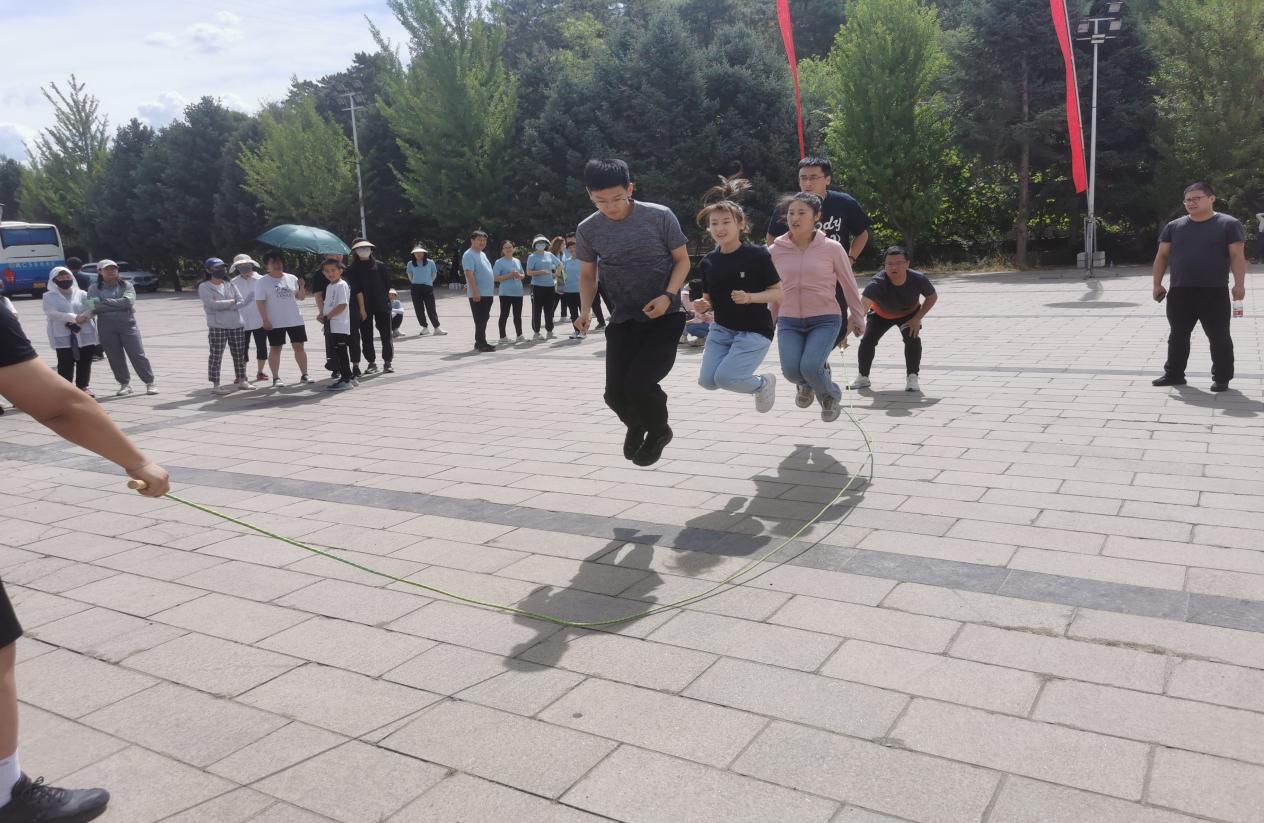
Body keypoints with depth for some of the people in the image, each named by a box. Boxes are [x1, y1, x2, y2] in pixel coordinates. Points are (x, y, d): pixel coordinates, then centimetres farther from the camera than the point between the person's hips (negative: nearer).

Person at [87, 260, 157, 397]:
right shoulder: (94, 288, 4)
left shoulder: (126, 285, 4)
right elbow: (95, 307, -11)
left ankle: (150, 383, 2)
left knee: (137, 355, -4)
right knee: (115, 358, 5)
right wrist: (119, 305, -13)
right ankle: (125, 384, 17)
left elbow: (128, 301, -14)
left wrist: (106, 301, -10)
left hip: (128, 324, -1)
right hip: (106, 327, 1)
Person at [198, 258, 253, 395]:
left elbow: (241, 301, 3)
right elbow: (212, 303, -16)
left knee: (239, 353, 9)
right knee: (216, 355, -4)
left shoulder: (230, 285, 13)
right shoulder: (204, 287, -2)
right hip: (217, 326, -5)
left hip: (237, 324, 5)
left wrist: (223, 305, -13)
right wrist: (231, 302, -6)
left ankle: (241, 380, 22)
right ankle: (215, 384, 0)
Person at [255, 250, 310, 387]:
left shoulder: (291, 278, 8)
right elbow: (260, 302, -8)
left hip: (295, 320, 3)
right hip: (275, 323, -3)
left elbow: (301, 297, 10)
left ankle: (304, 375, 12)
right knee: (275, 349, 2)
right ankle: (276, 378, 8)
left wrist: (302, 287, -10)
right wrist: (265, 320, -16)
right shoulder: (263, 282, -3)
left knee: (299, 347, 5)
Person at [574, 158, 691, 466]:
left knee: (639, 383, -19)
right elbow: (588, 274, 10)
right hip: (622, 320, 3)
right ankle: (636, 425, 35)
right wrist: (586, 309, -6)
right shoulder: (587, 230, -5)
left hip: (664, 316, -3)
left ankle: (658, 431, 15)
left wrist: (668, 296, -18)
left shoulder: (660, 216, -13)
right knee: (615, 393, -3)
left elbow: (682, 260, -2)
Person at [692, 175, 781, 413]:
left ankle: (763, 384, 14)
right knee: (707, 381, -7)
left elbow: (779, 293, -10)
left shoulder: (757, 255, -13)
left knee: (725, 378, -18)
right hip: (721, 329, 5)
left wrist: (750, 297, -26)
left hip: (754, 331, -5)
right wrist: (701, 306, -11)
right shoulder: (708, 262, 1)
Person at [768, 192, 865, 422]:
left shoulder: (831, 248, -4)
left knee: (810, 367, -24)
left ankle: (831, 397, 12)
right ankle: (806, 384, 19)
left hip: (825, 320, -2)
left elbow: (849, 285, 8)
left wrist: (858, 320, 15)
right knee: (791, 370, -21)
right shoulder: (776, 251, 2)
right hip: (789, 321, 2)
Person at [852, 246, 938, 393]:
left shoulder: (918, 279, -32)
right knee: (867, 340, -13)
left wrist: (917, 319, -20)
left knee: (913, 339, -23)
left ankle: (912, 378, -7)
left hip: (909, 314, 0)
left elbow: (932, 297, -10)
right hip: (880, 314, 0)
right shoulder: (877, 283, -41)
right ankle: (863, 378, 9)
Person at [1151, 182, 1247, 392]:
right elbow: (1162, 256, 11)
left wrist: (1239, 284, -14)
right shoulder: (1173, 226, 9)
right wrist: (1157, 284, 3)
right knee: (1178, 336, 10)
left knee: (1219, 337, 2)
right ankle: (1174, 374, 21)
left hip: (1215, 292, -3)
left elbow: (1237, 256, -5)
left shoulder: (1229, 224, -1)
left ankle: (1221, 378, 11)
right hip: (1179, 292, 3)